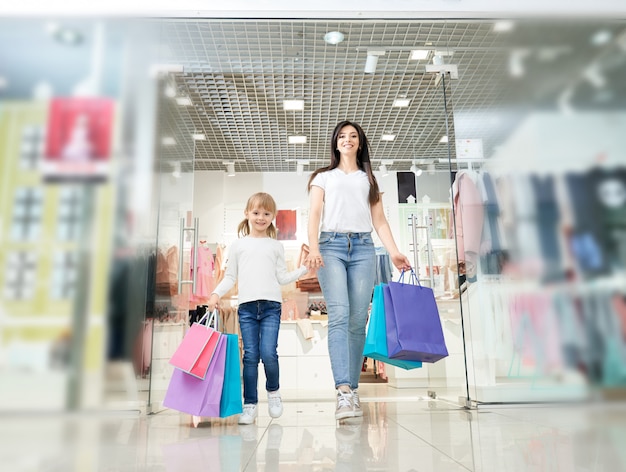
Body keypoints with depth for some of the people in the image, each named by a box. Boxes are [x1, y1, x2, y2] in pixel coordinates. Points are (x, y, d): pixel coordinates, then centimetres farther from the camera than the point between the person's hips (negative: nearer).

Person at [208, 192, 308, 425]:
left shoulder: (276, 246, 13)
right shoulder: (238, 244, 12)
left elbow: (282, 277, 11)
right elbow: (230, 277, 13)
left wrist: (304, 268, 2)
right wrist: (216, 293, -1)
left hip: (271, 305, 0)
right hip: (247, 306, 1)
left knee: (268, 353, -11)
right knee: (250, 356, 0)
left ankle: (273, 391, 17)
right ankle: (250, 404, 11)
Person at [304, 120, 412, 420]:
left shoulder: (369, 179, 25)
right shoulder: (323, 177, 21)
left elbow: (379, 221, 17)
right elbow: (314, 214, 7)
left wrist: (394, 252, 1)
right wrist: (313, 249, -10)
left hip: (363, 248, 2)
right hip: (331, 244, -2)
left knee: (358, 321, -5)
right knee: (339, 315, -18)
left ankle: (353, 390, 1)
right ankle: (343, 391, -25)